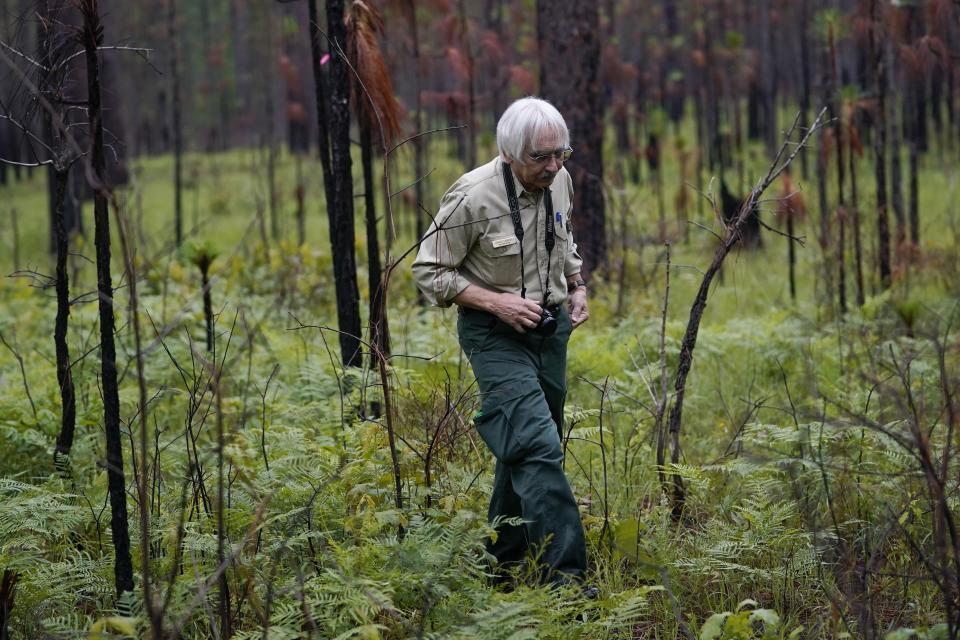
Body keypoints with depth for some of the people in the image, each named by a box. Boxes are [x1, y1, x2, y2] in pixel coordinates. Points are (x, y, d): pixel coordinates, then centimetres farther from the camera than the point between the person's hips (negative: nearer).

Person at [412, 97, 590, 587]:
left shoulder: (559, 181, 0)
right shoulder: (473, 197, -21)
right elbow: (429, 270, -13)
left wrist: (577, 286, 6)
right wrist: (496, 302, -21)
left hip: (550, 326, 7)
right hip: (495, 333, -7)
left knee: (523, 448, 14)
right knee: (537, 446, -19)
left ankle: (503, 564, 30)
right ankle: (563, 577, -21)